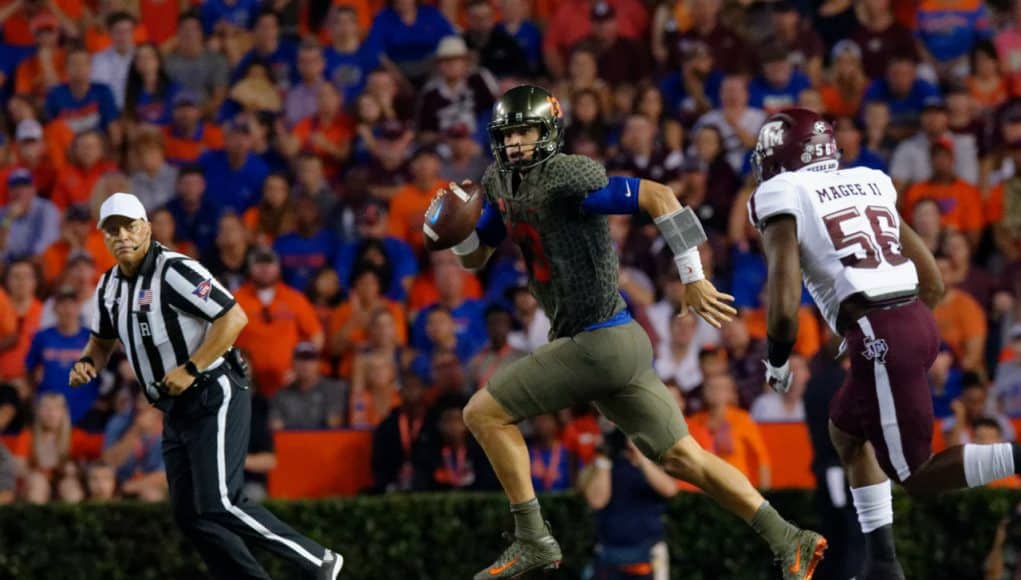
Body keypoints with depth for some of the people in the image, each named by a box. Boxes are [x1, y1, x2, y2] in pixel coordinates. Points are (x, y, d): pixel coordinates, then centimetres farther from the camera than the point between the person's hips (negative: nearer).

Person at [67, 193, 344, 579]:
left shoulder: (175, 271, -17)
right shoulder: (109, 287, 8)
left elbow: (234, 318, -22)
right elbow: (103, 340, 25)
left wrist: (191, 369, -24)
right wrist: (87, 363, 2)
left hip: (215, 398, -9)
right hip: (175, 412, 9)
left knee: (218, 503, -18)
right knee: (189, 514, 4)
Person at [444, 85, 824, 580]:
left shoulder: (567, 179, -16)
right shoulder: (501, 183, 11)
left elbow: (657, 196, -20)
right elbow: (474, 257, 21)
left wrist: (693, 279, -21)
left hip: (597, 344, -9)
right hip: (616, 347, 9)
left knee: (484, 412, -4)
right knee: (682, 459, 9)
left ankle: (532, 540, -1)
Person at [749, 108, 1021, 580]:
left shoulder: (784, 201, 0)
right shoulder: (867, 185, 20)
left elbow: (784, 306, -10)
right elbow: (933, 282, 21)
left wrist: (776, 362, 8)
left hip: (878, 335, -8)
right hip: (918, 322, 8)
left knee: (917, 476, 0)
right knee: (846, 431, 27)